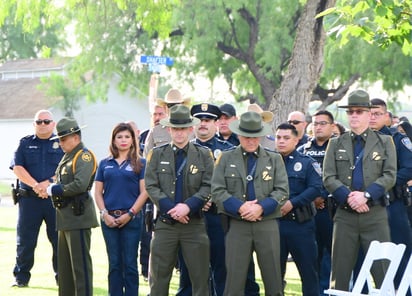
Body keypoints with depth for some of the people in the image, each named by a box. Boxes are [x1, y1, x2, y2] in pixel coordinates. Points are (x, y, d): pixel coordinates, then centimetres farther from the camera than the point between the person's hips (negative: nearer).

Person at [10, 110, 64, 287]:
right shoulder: (25, 143, 11)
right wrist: (35, 185, -15)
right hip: (29, 198, 1)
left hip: (56, 198, -1)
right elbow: (17, 168, -1)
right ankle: (21, 277, 11)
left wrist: (48, 183, -16)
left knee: (60, 240, 0)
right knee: (25, 241, 2)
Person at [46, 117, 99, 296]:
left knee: (80, 262, -7)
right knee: (64, 263, 15)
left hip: (78, 216, -10)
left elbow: (80, 185, -23)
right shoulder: (67, 157, 17)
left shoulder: (84, 157, -12)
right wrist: (53, 189, 2)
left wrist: (55, 190, -13)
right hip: (65, 217, 10)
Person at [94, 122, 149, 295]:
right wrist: (104, 214, -5)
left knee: (130, 264, -1)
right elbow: (98, 192, 9)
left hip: (131, 219, -3)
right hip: (109, 219, 3)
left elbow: (144, 192, -3)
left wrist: (130, 214, -11)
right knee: (114, 264, 7)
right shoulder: (105, 164, 11)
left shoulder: (140, 163, 3)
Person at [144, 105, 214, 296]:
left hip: (194, 223, 0)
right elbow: (151, 186, -1)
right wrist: (171, 208, -13)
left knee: (200, 277, 2)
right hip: (164, 223, 0)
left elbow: (208, 186, -2)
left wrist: (188, 206, -16)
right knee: (159, 276, 3)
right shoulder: (157, 154, 7)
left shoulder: (204, 154, 6)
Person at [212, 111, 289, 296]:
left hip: (267, 224, 1)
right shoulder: (226, 159, 8)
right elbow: (217, 191, -1)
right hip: (237, 225, -1)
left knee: (273, 279, 4)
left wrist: (261, 207, -14)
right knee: (234, 279, -2)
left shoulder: (274, 159, 11)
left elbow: (282, 191, 2)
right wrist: (240, 207, -15)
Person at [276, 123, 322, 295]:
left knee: (308, 267, 1)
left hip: (300, 223, -2)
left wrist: (292, 203, -18)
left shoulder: (307, 163, 2)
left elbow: (315, 188, -10)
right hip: (274, 223, 3)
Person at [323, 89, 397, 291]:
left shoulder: (385, 142, 8)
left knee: (383, 272, -3)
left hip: (375, 215, -1)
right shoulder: (336, 144, 12)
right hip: (345, 216, 1)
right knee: (339, 272, 3)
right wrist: (348, 197, -14)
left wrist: (366, 195, -15)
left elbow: (390, 176, -2)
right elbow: (328, 178, 2)